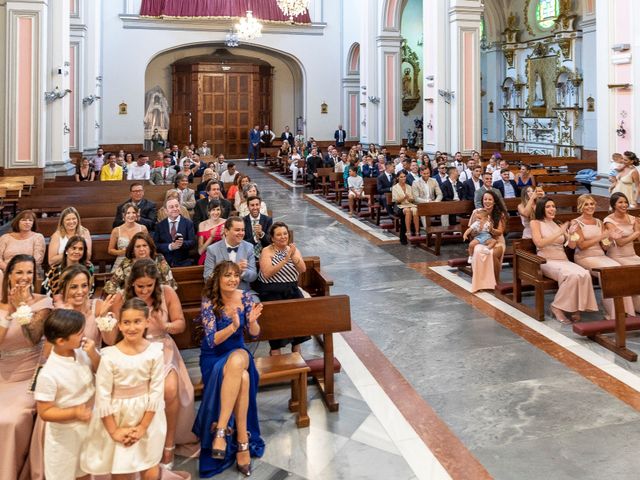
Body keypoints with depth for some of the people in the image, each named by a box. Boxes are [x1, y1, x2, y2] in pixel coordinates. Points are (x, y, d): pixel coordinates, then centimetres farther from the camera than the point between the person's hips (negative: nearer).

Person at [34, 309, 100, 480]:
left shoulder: (83, 352, -15)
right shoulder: (49, 374, -30)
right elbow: (44, 412, -21)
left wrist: (94, 355, -20)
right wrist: (74, 412, -34)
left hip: (89, 425, 5)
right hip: (66, 434, -5)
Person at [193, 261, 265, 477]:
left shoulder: (244, 297, -3)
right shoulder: (208, 302, -12)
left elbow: (254, 334, -2)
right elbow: (212, 341, -16)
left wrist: (252, 321, -25)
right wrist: (233, 326, -33)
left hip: (238, 353, 3)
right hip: (213, 357, -2)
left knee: (237, 361, -35)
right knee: (241, 378, -34)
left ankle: (221, 429, -31)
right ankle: (242, 441, -26)